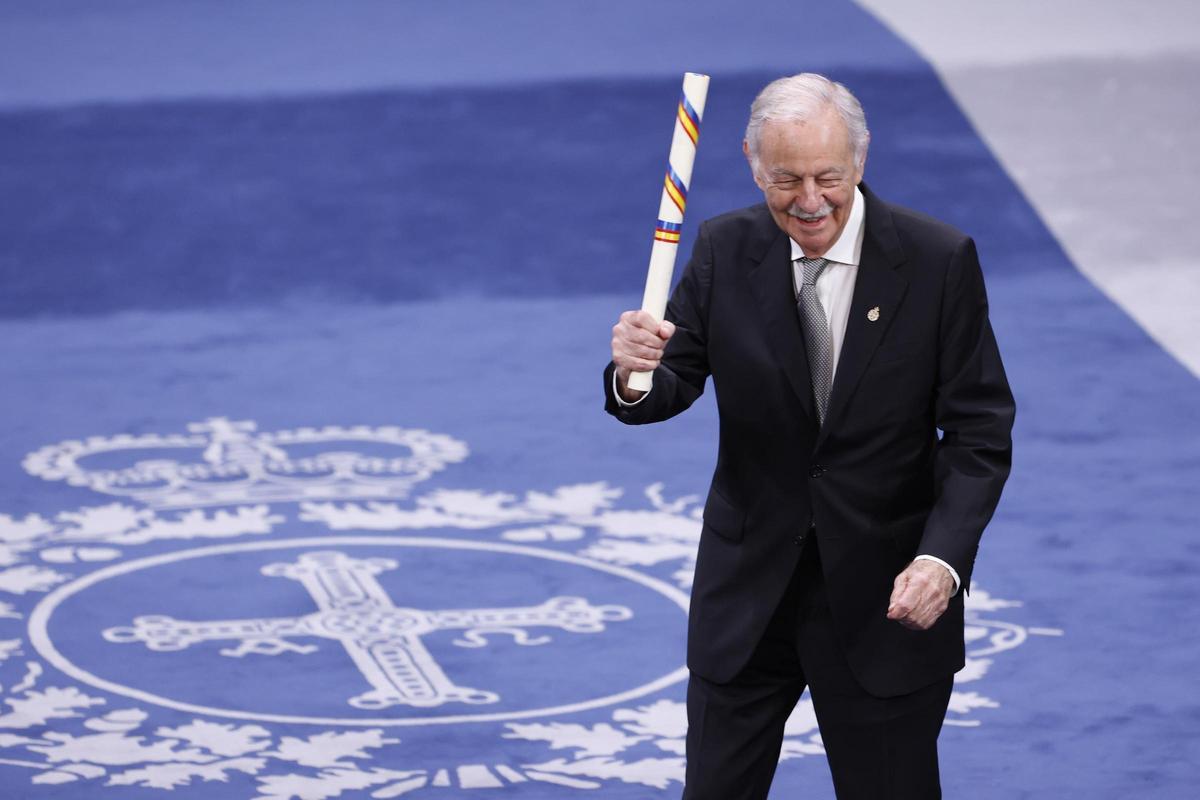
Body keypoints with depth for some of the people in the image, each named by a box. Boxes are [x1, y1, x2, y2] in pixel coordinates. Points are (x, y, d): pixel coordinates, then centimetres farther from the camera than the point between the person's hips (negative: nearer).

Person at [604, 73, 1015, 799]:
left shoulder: (938, 260, -12)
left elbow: (980, 434, -10)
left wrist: (943, 558, -25)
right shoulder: (726, 249, -5)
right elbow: (671, 389, -3)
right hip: (748, 591, 2)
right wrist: (637, 373, -28)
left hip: (885, 597, -2)